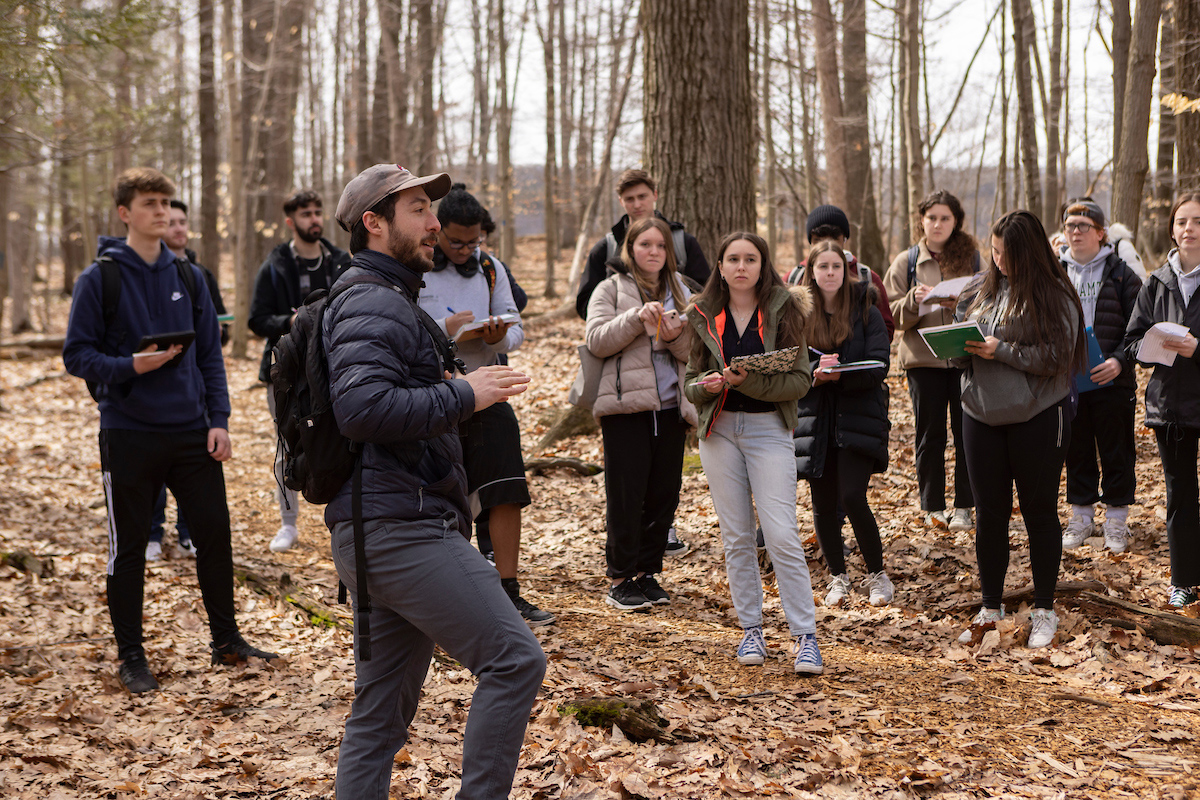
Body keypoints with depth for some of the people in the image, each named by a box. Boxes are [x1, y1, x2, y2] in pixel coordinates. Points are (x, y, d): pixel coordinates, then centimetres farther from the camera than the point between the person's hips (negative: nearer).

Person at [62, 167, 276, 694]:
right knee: (129, 547, 5)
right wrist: (129, 366, -21)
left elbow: (211, 355, 10)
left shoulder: (188, 277, 7)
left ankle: (226, 640, 22)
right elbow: (77, 355, -5)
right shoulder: (99, 279, -5)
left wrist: (218, 419, 1)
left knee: (215, 532, 7)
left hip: (191, 432, 4)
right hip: (129, 434, -4)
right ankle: (131, 656, 17)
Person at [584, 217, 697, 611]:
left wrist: (677, 336, -11)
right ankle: (620, 579, 5)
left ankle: (647, 573, 17)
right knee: (625, 495, -3)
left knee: (664, 494, 5)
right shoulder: (611, 289, 4)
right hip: (626, 405, -4)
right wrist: (637, 317, -20)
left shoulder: (680, 293, 16)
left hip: (670, 406, 4)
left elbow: (695, 352, 11)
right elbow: (597, 341, -9)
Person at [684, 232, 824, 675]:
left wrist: (748, 382, -22)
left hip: (769, 429, -3)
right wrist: (706, 386, -17)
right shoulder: (703, 316, 4)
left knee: (782, 535, -10)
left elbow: (800, 380, -9)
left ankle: (805, 636, -3)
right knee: (736, 536, 8)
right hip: (719, 429, 3)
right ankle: (751, 630, 19)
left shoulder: (785, 311, -4)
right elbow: (690, 383, 6)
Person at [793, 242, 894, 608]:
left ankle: (877, 574, 6)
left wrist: (840, 374, -23)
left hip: (858, 417, -2)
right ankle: (838, 578, 24)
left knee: (852, 497, -13)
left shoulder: (866, 312, 0)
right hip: (815, 418, 2)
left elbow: (878, 366, -7)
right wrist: (816, 371, -20)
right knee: (823, 505, 5)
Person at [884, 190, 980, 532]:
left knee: (967, 431, 2)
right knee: (930, 433, 6)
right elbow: (892, 314, 2)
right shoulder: (906, 262, 6)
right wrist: (914, 300, -16)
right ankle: (933, 506, 15)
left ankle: (963, 506, 10)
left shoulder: (972, 258, 5)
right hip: (923, 358, 0)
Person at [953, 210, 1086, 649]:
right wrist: (960, 347, -7)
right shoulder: (981, 288, 6)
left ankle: (1044, 610, 19)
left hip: (1037, 418, -5)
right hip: (982, 415, 5)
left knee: (1039, 513, 7)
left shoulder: (1053, 295, -10)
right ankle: (991, 608, 23)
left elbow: (1055, 357, -16)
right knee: (989, 513, 11)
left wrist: (1001, 350, -20)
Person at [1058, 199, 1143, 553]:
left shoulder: (1121, 274, -1)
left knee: (1116, 451, 4)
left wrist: (1119, 361, -17)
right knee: (1076, 450, 10)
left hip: (1112, 380, -3)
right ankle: (1081, 516, 21)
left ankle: (1116, 519, 15)